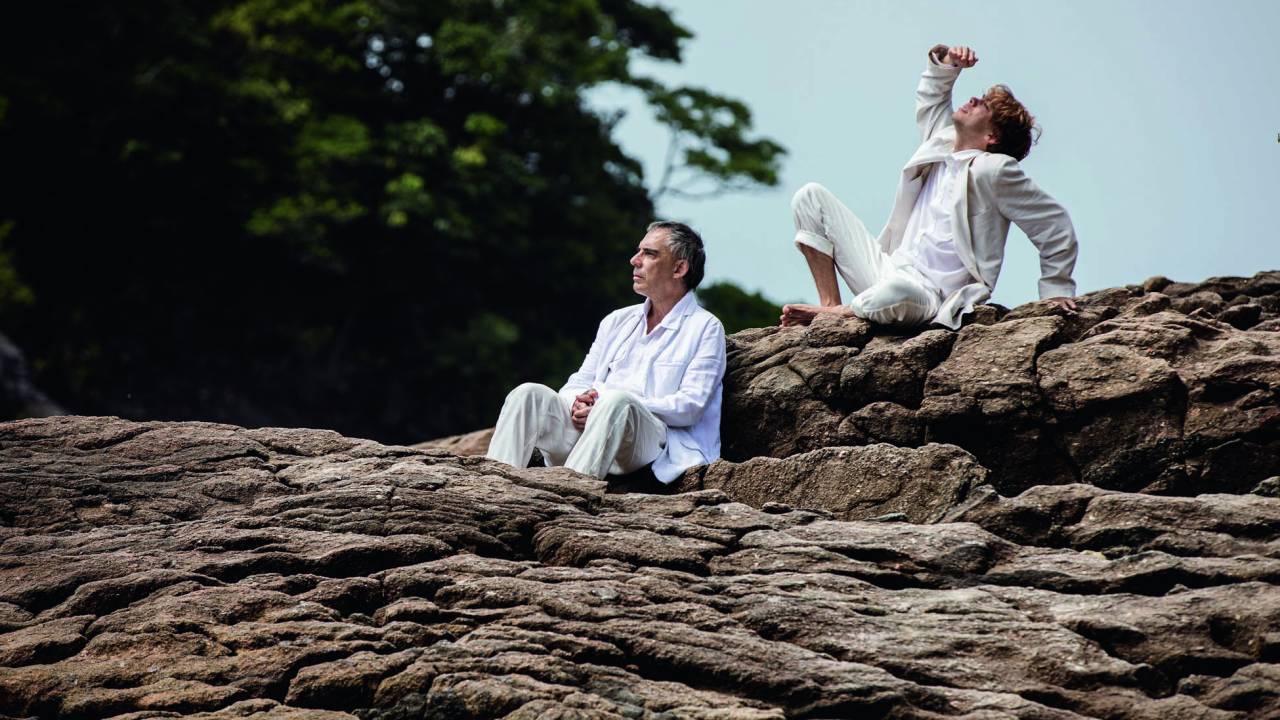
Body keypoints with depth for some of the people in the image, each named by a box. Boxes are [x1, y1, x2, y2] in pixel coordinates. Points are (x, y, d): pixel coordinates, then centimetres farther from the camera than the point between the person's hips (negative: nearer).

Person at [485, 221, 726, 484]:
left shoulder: (705, 328, 8)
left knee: (617, 400, -37)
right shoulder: (617, 321, 27)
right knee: (529, 394, -19)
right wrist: (578, 402, -7)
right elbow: (580, 382, 22)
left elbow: (690, 406, -6)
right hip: (584, 426, 6)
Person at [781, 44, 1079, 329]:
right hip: (888, 271, 8)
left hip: (929, 297, -8)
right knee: (811, 196, 4)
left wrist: (1056, 290, -5)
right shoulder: (941, 143, 14)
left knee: (898, 292, -47)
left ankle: (827, 312, -15)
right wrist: (946, 62, 16)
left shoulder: (994, 170, -8)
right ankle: (831, 306, -5)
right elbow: (930, 97, 34)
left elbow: (1055, 226, -6)